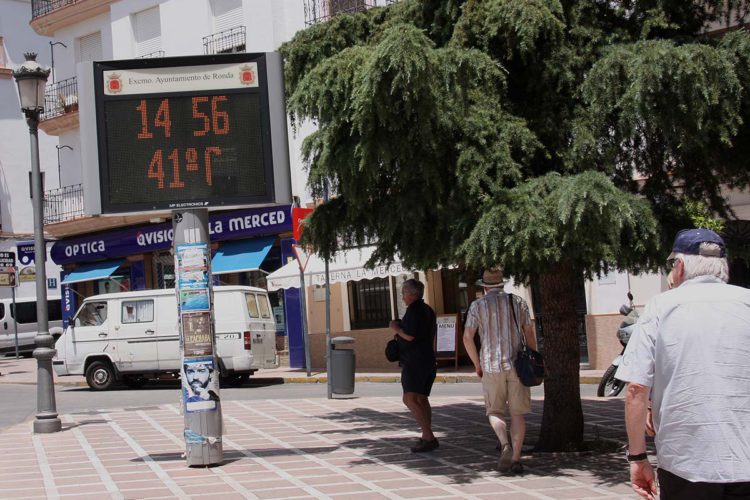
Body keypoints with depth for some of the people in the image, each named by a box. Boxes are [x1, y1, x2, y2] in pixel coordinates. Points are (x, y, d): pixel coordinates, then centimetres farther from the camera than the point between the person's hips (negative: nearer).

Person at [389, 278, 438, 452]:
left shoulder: (413, 310, -13)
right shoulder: (428, 310, 18)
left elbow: (410, 336, -22)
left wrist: (396, 328, -4)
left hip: (414, 362, -11)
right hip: (428, 360, 11)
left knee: (410, 399, -18)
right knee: (422, 399, 18)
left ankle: (429, 438, -27)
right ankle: (426, 437, 20)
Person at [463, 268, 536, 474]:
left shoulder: (477, 305, 2)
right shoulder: (518, 302, 7)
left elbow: (467, 337, -5)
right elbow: (529, 334, 6)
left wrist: (477, 364, 6)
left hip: (491, 366, -1)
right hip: (516, 364, 1)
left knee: (495, 411, 11)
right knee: (518, 413, 8)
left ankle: (505, 445, -14)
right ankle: (516, 458, 2)